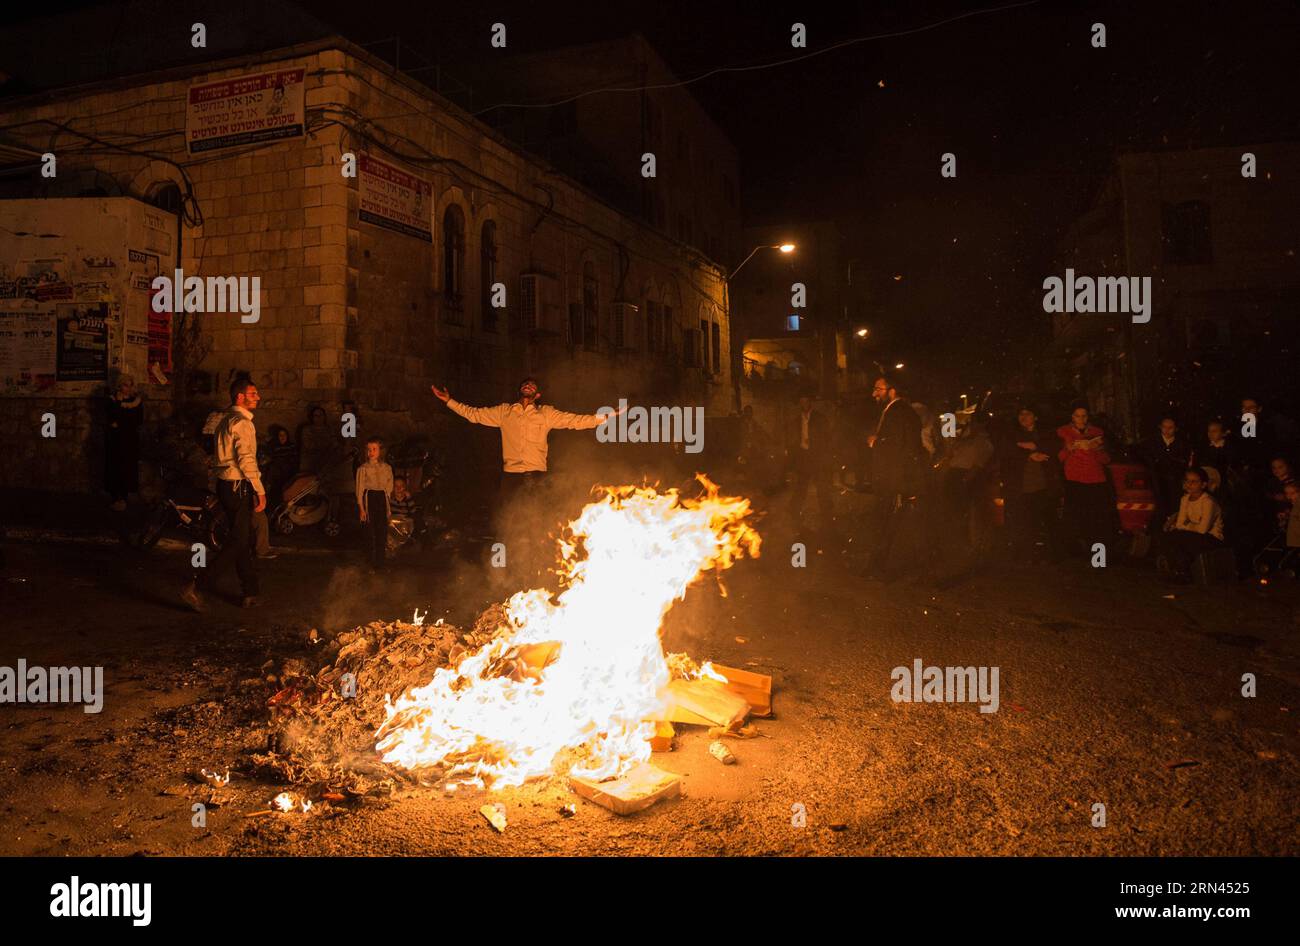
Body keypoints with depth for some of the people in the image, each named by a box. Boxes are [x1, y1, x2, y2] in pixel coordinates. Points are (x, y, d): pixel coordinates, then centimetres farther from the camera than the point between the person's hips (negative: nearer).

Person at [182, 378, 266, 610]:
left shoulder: (225, 421, 17)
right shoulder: (242, 422, -14)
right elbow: (246, 460, -21)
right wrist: (260, 491, -19)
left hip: (225, 484, 10)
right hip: (238, 487, -10)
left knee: (246, 540, 14)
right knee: (238, 542, -5)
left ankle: (250, 594, 21)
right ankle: (195, 587, -6)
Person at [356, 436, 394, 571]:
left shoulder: (387, 468, 5)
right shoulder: (363, 468, -3)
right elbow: (359, 490, -2)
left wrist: (389, 507, 11)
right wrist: (361, 509, -7)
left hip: (382, 499, 3)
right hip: (369, 500, -3)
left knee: (382, 532, 4)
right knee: (371, 532, 1)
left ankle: (380, 563, 15)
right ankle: (373, 563, 12)